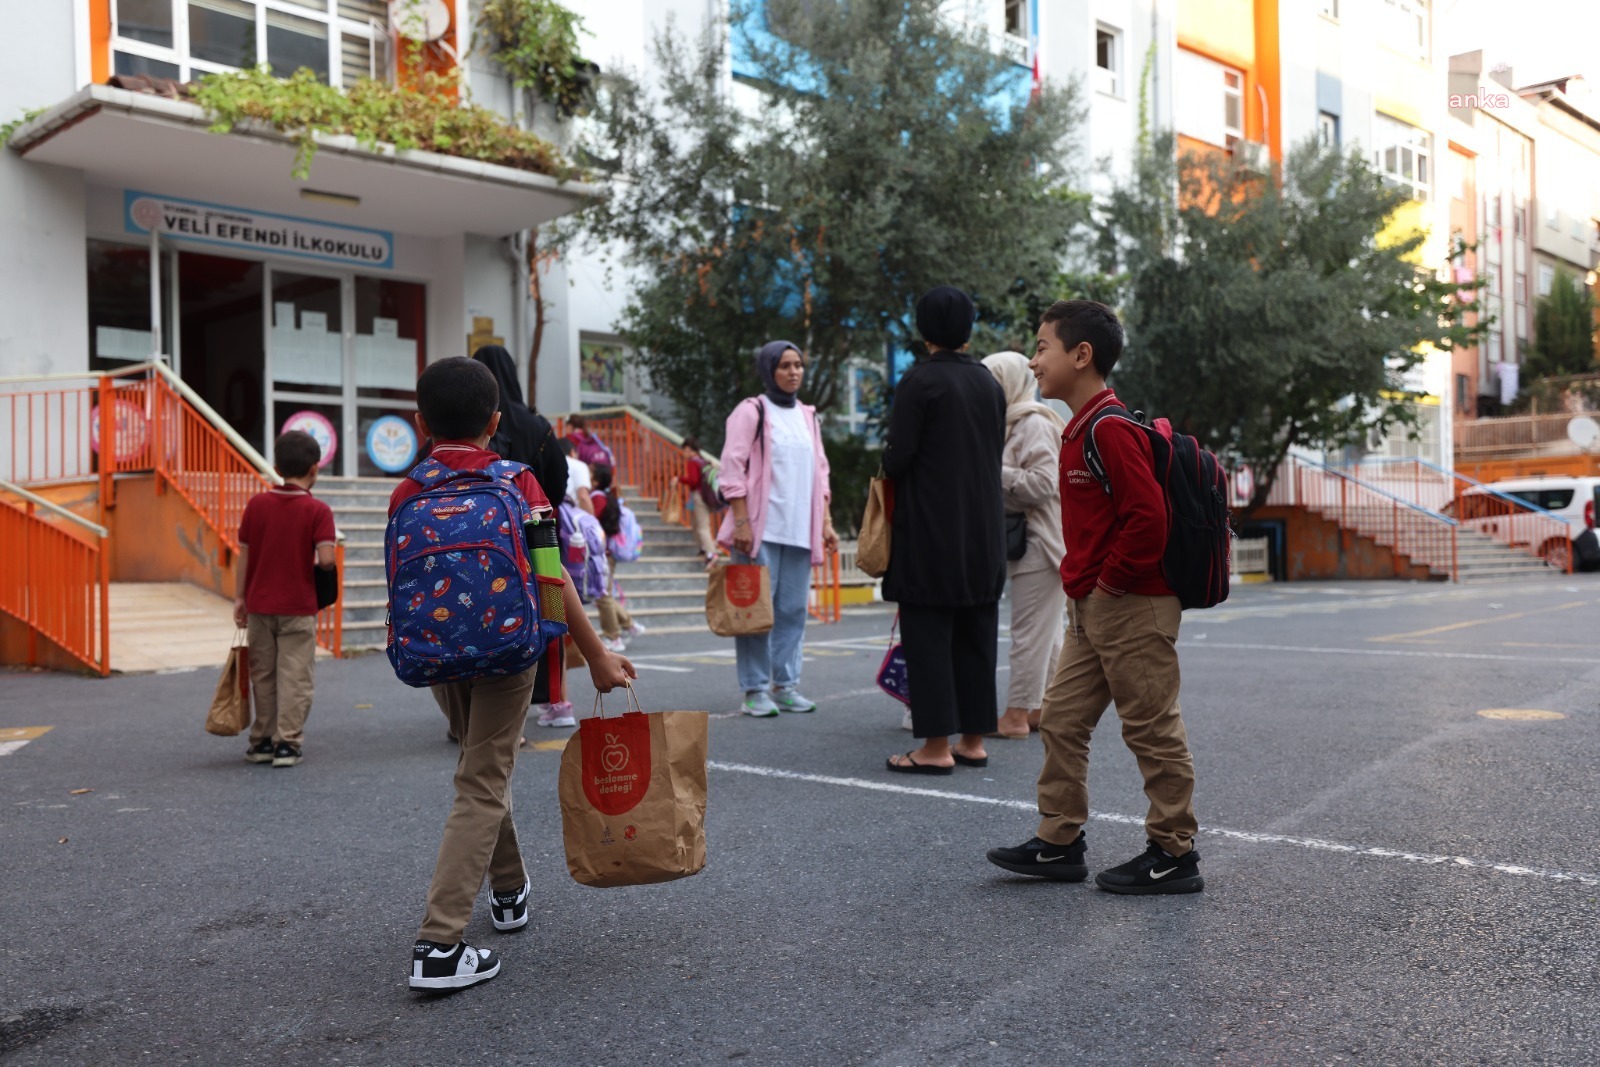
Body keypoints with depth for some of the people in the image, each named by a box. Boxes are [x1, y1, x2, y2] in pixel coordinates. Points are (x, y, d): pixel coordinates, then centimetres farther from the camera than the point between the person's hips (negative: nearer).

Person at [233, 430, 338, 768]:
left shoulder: (257, 503, 0)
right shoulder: (318, 510, -10)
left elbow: (243, 555, 3)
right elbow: (326, 559, -20)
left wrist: (239, 597, 11)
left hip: (259, 604, 3)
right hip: (298, 608, -3)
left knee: (262, 676, 14)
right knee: (294, 678, 5)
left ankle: (262, 741, 21)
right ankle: (287, 743, 7)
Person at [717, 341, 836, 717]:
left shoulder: (807, 417, 17)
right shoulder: (751, 411, -2)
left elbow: (820, 471, 19)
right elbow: (732, 467, -8)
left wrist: (826, 522, 12)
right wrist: (741, 521, -15)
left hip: (799, 530, 6)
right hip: (761, 528, -6)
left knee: (793, 609, 6)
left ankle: (785, 685, 13)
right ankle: (755, 690, 2)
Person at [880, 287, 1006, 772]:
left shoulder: (919, 380, -11)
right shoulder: (989, 382, 7)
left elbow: (898, 458, -14)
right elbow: (997, 452, 12)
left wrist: (889, 464, 8)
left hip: (929, 527, -6)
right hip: (984, 529, 6)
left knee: (928, 634, -1)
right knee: (976, 633, 11)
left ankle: (936, 746, -1)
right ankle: (973, 740, 16)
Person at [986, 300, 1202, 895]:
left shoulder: (1109, 429, -18)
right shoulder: (1082, 428, 14)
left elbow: (1147, 517, -25)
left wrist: (1110, 580, -15)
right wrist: (1079, 579, 15)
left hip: (1132, 608, -10)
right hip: (1091, 607, 10)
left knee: (1153, 730, 1)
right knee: (1062, 719, 13)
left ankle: (1174, 856, 13)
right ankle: (1059, 843, 23)